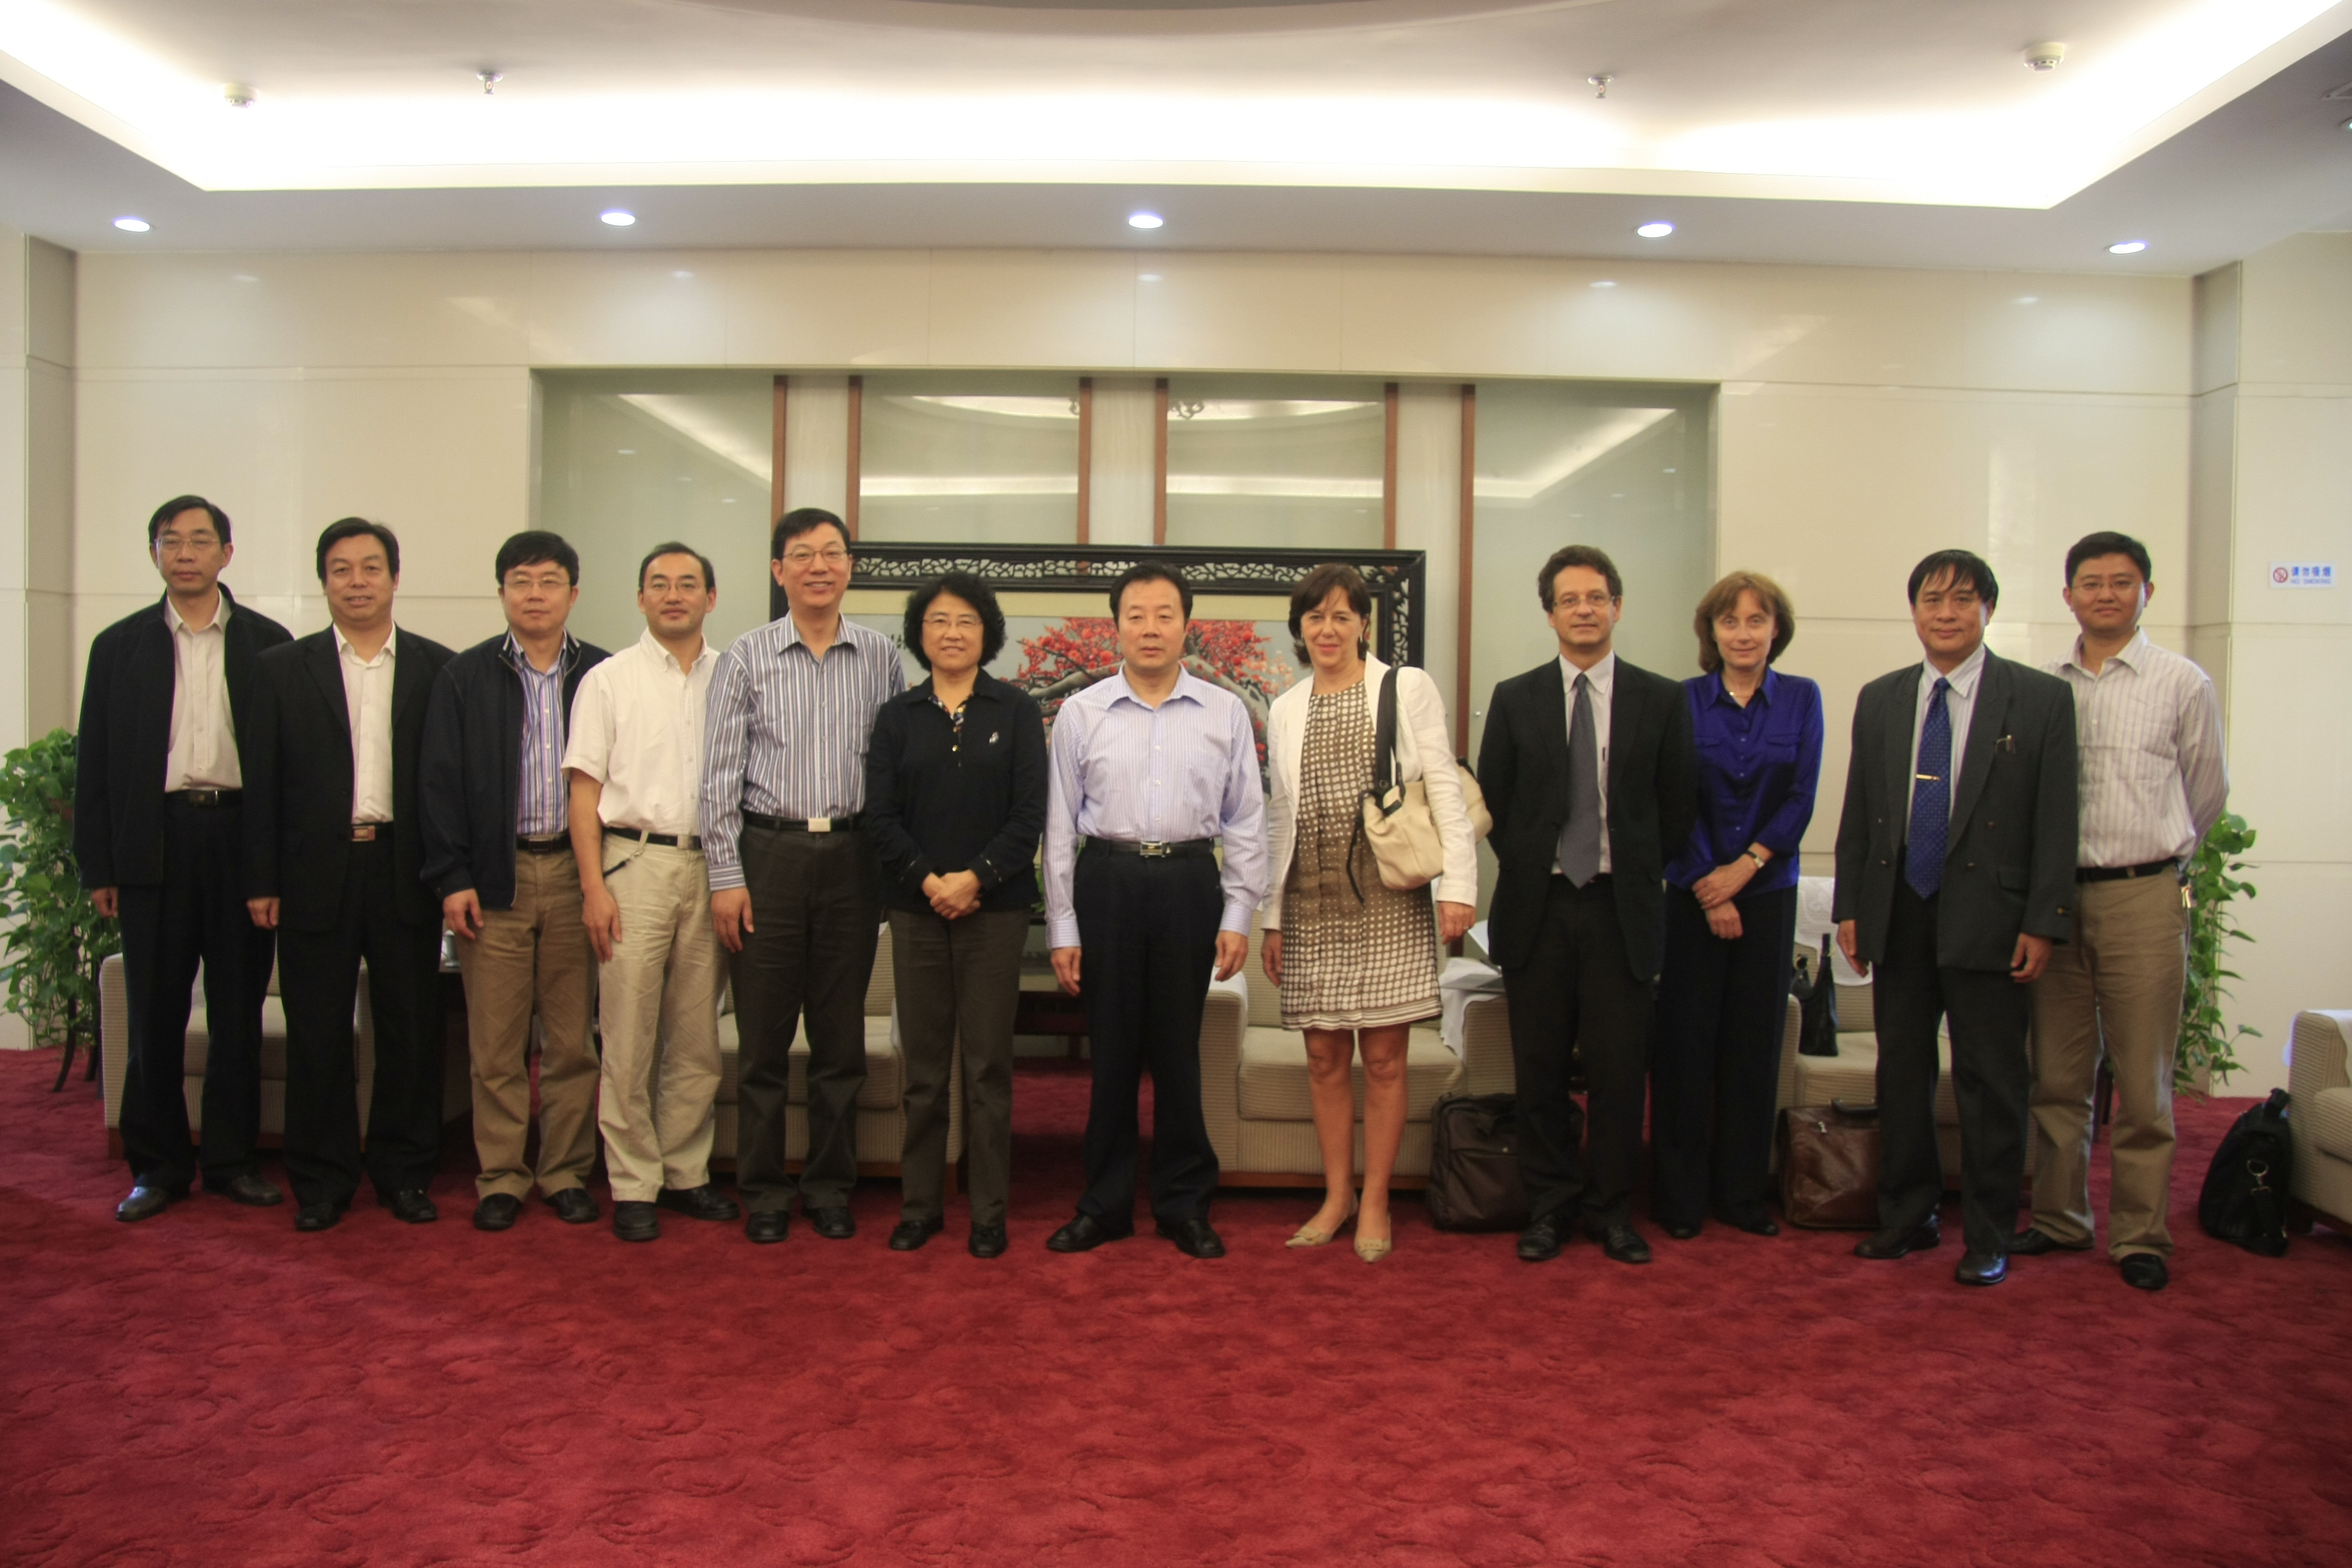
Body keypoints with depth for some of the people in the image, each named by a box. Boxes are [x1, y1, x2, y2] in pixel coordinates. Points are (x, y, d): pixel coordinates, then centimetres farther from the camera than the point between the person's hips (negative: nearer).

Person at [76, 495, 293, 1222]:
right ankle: (157, 1166, 16)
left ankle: (231, 1159, 16)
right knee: (154, 1015, 5)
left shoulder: (268, 643, 6)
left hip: (241, 839, 0)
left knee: (239, 1012, 6)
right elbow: (95, 761, 8)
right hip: (154, 844, 1)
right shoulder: (120, 646, 9)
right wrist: (99, 866, 1)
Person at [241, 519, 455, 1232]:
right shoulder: (283, 669, 6)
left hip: (405, 872, 0)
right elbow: (261, 783, 3)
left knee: (411, 1031, 6)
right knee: (317, 1034, 7)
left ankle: (405, 1173, 19)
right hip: (316, 872, 0)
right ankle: (321, 1181, 19)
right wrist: (262, 881, -2)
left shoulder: (436, 668, 5)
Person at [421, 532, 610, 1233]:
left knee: (572, 1039, 6)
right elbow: (441, 782, 2)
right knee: (496, 1043, 4)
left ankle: (567, 1172, 17)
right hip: (494, 877, 0)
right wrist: (451, 878, -5)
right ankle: (501, 1177, 16)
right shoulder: (466, 677, 5)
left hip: (576, 871, 0)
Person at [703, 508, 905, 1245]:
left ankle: (830, 1186, 21)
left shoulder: (881, 657, 6)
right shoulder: (746, 658, 2)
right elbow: (721, 775, 0)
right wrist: (727, 877, -5)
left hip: (852, 855, 2)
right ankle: (763, 1191, 18)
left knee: (842, 1038, 8)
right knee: (765, 1037, 5)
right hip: (769, 851, -1)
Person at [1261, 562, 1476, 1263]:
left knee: (1384, 1056, 1)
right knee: (1325, 1056, 7)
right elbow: (1280, 816, 14)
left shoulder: (1409, 688, 3)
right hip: (1312, 903, 3)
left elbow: (1444, 789, -2)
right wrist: (1271, 917, 12)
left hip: (1389, 899, -3)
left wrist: (1458, 884, -12)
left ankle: (1375, 1203, 13)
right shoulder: (1285, 711, 13)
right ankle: (1337, 1195, 20)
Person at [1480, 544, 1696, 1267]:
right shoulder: (1515, 699, 5)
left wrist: (1641, 873, 4)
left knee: (1620, 1069, 3)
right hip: (1538, 907, 1)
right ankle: (1550, 1206, 20)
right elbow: (1493, 800, 10)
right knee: (1540, 1070, 7)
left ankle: (1611, 1209, 18)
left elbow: (1679, 804, 7)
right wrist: (1526, 867, 4)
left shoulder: (1661, 699, 4)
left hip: (1622, 908, 0)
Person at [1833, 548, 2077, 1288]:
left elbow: (2056, 820, -5)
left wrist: (2043, 922, -10)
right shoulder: (1879, 700, 10)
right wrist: (1850, 907, 5)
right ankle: (1908, 1217, 26)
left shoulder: (2040, 699, -2)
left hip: (1987, 916, -3)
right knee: (1901, 1073, 12)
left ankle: (1988, 1237, 17)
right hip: (1899, 915, 4)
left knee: (1991, 1081, 3)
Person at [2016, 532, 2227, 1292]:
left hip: (2143, 895, -2)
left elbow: (2208, 797, 11)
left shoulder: (2183, 683, 1)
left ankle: (2140, 1235, 15)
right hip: (2053, 893, 2)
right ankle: (2060, 1218, 23)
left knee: (2142, 1082, 2)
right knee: (2057, 1076, 10)